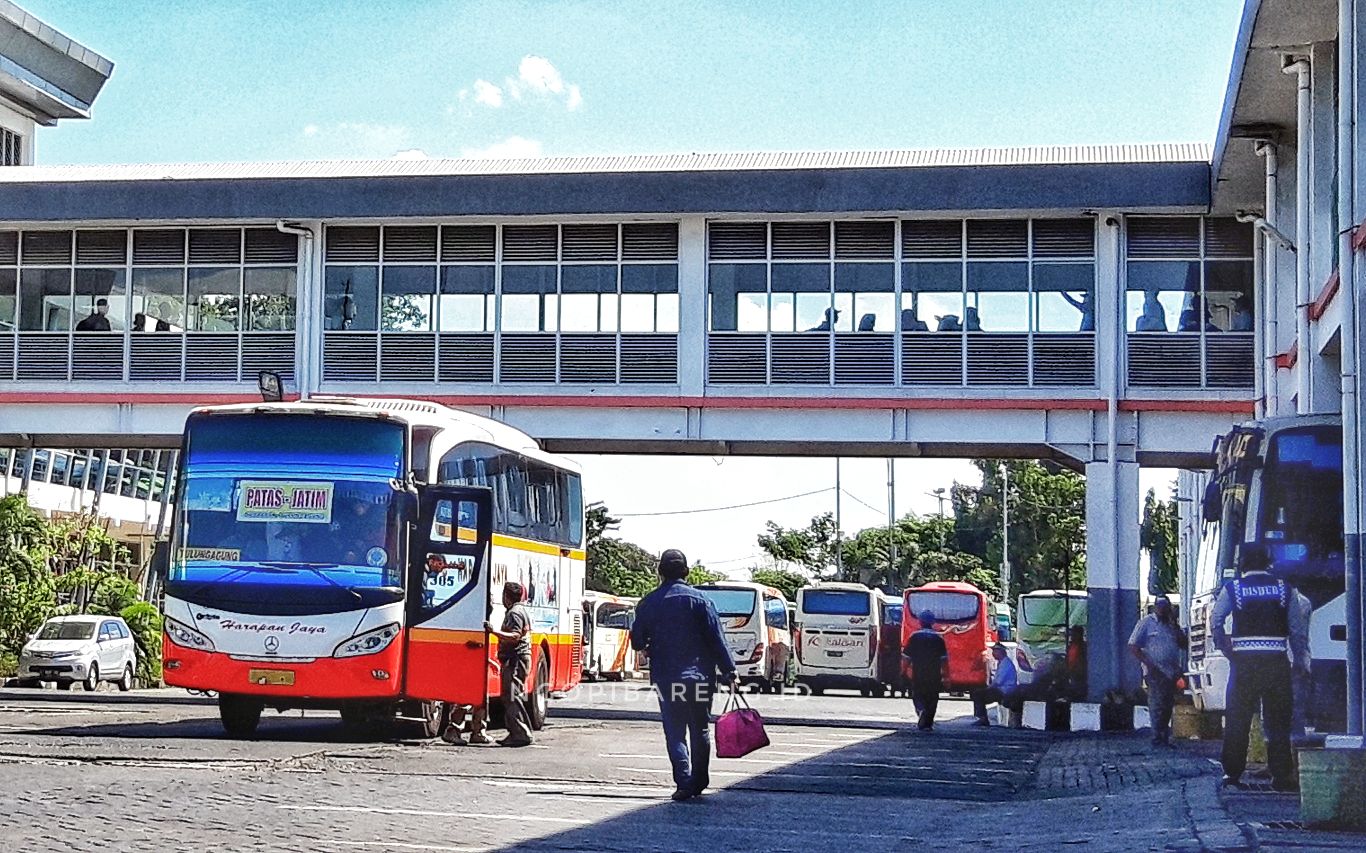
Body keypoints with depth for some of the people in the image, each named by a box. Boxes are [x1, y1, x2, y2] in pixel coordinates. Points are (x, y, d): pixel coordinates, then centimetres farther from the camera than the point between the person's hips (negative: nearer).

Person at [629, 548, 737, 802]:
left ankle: (684, 782, -12)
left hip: (665, 679, -1)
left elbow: (637, 642, 5)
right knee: (700, 730, 15)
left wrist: (649, 648, 28)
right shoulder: (699, 600, -3)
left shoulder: (648, 603, 0)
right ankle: (699, 782, 20)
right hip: (700, 677, 1)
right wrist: (729, 671, -2)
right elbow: (717, 638, -6)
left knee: (675, 733, 2)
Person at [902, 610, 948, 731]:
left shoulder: (914, 637, -1)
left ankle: (921, 709, -20)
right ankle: (928, 723, 8)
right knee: (932, 698, 10)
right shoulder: (938, 638, 0)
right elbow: (944, 659, -1)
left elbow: (906, 657, 0)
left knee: (917, 695, 10)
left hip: (918, 673, -1)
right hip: (934, 675, 1)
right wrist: (945, 675, 4)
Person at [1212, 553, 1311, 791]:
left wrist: (1225, 649, 6)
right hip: (1277, 661, 0)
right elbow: (1298, 629, 4)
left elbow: (1216, 619, -3)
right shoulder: (1285, 589, 6)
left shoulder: (1232, 588, 4)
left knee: (1238, 718, 7)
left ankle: (1232, 772, 7)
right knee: (1278, 720, 6)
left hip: (1244, 660, 0)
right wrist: (1299, 662, 10)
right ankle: (1281, 775, 4)